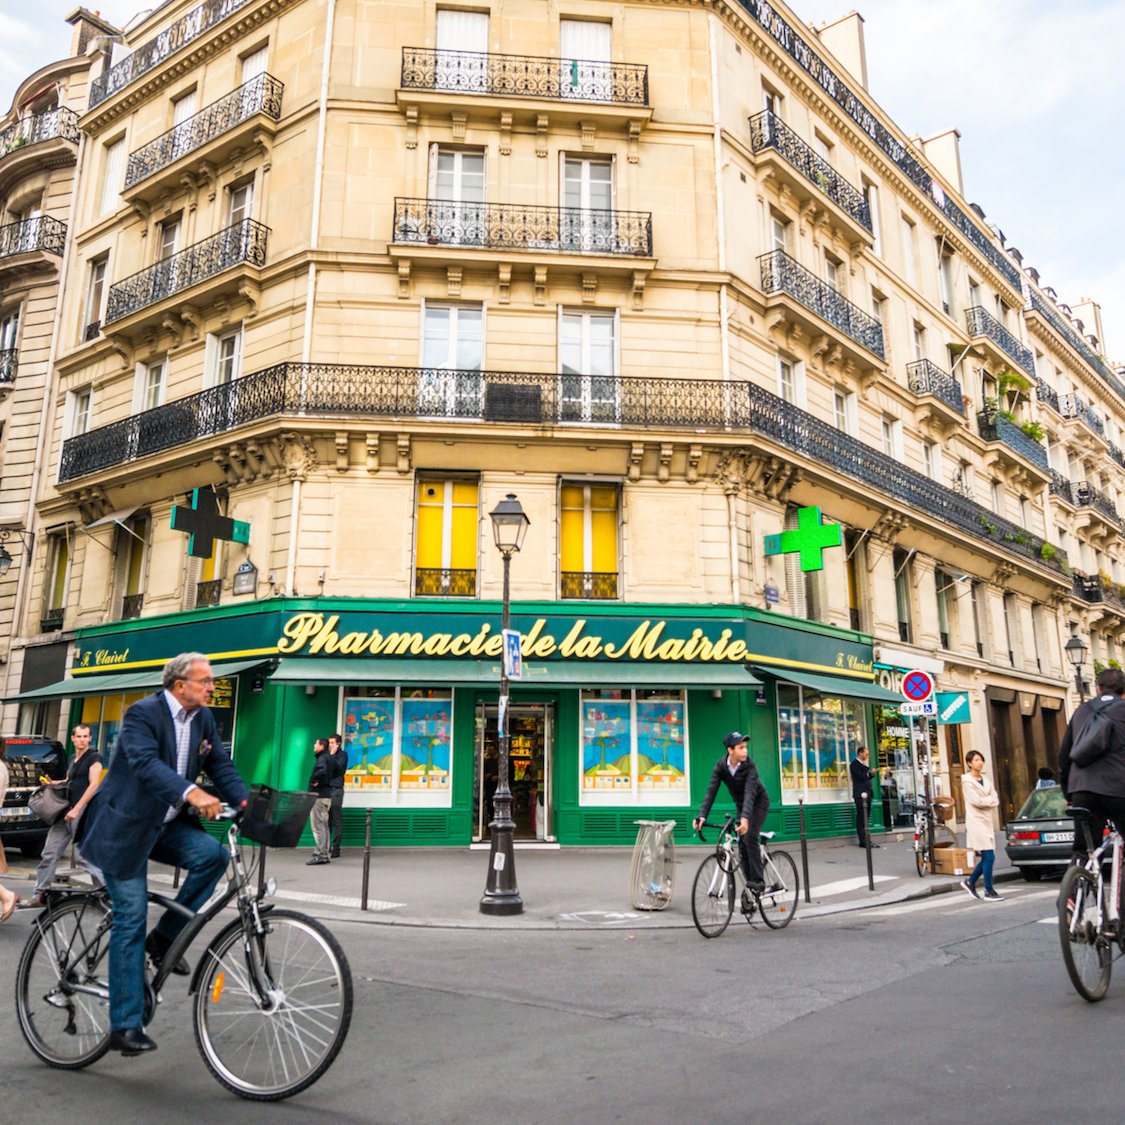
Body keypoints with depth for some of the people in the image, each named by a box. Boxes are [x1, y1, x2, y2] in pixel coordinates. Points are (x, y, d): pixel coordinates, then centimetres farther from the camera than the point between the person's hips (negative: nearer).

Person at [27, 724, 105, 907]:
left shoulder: (94, 758, -4)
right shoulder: (72, 759, 19)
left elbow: (93, 785, -13)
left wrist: (76, 809, -18)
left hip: (83, 811, -8)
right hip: (66, 810, 8)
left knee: (83, 854, -9)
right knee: (49, 853, 5)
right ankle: (40, 894, 13)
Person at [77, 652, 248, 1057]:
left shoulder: (204, 719, 2)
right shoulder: (142, 713, -20)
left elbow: (221, 766, 0)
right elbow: (146, 764, -35)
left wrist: (246, 804, -17)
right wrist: (192, 793, -50)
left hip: (167, 824, 6)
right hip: (124, 826, -6)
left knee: (212, 854, -20)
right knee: (131, 920, -5)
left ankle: (165, 938, 1)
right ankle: (124, 1026, 5)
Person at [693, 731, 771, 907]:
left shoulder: (749, 765, -28)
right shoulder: (721, 765, -19)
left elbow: (750, 792, -39)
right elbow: (711, 791, -24)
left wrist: (745, 818, -54)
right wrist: (702, 815, -36)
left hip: (758, 802, -4)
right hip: (741, 804, 4)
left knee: (749, 837, -24)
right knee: (742, 846, 2)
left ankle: (758, 880, -13)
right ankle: (748, 889, 10)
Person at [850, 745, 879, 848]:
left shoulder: (863, 764, 18)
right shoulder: (854, 764, -10)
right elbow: (861, 777, -19)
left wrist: (871, 774, 5)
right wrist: (866, 767, -13)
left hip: (867, 793, 9)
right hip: (860, 795, -9)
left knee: (865, 819, 10)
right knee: (861, 819, -7)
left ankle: (866, 840, 14)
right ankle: (863, 841, -7)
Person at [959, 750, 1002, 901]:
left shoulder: (985, 780, 15)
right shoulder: (967, 781, -7)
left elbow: (996, 800, 6)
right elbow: (976, 801, -16)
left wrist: (985, 801, -11)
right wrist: (990, 800, -1)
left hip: (987, 821, 7)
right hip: (976, 821, -7)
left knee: (987, 857, 6)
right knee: (988, 856, -10)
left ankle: (970, 882, 23)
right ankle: (989, 892, -2)